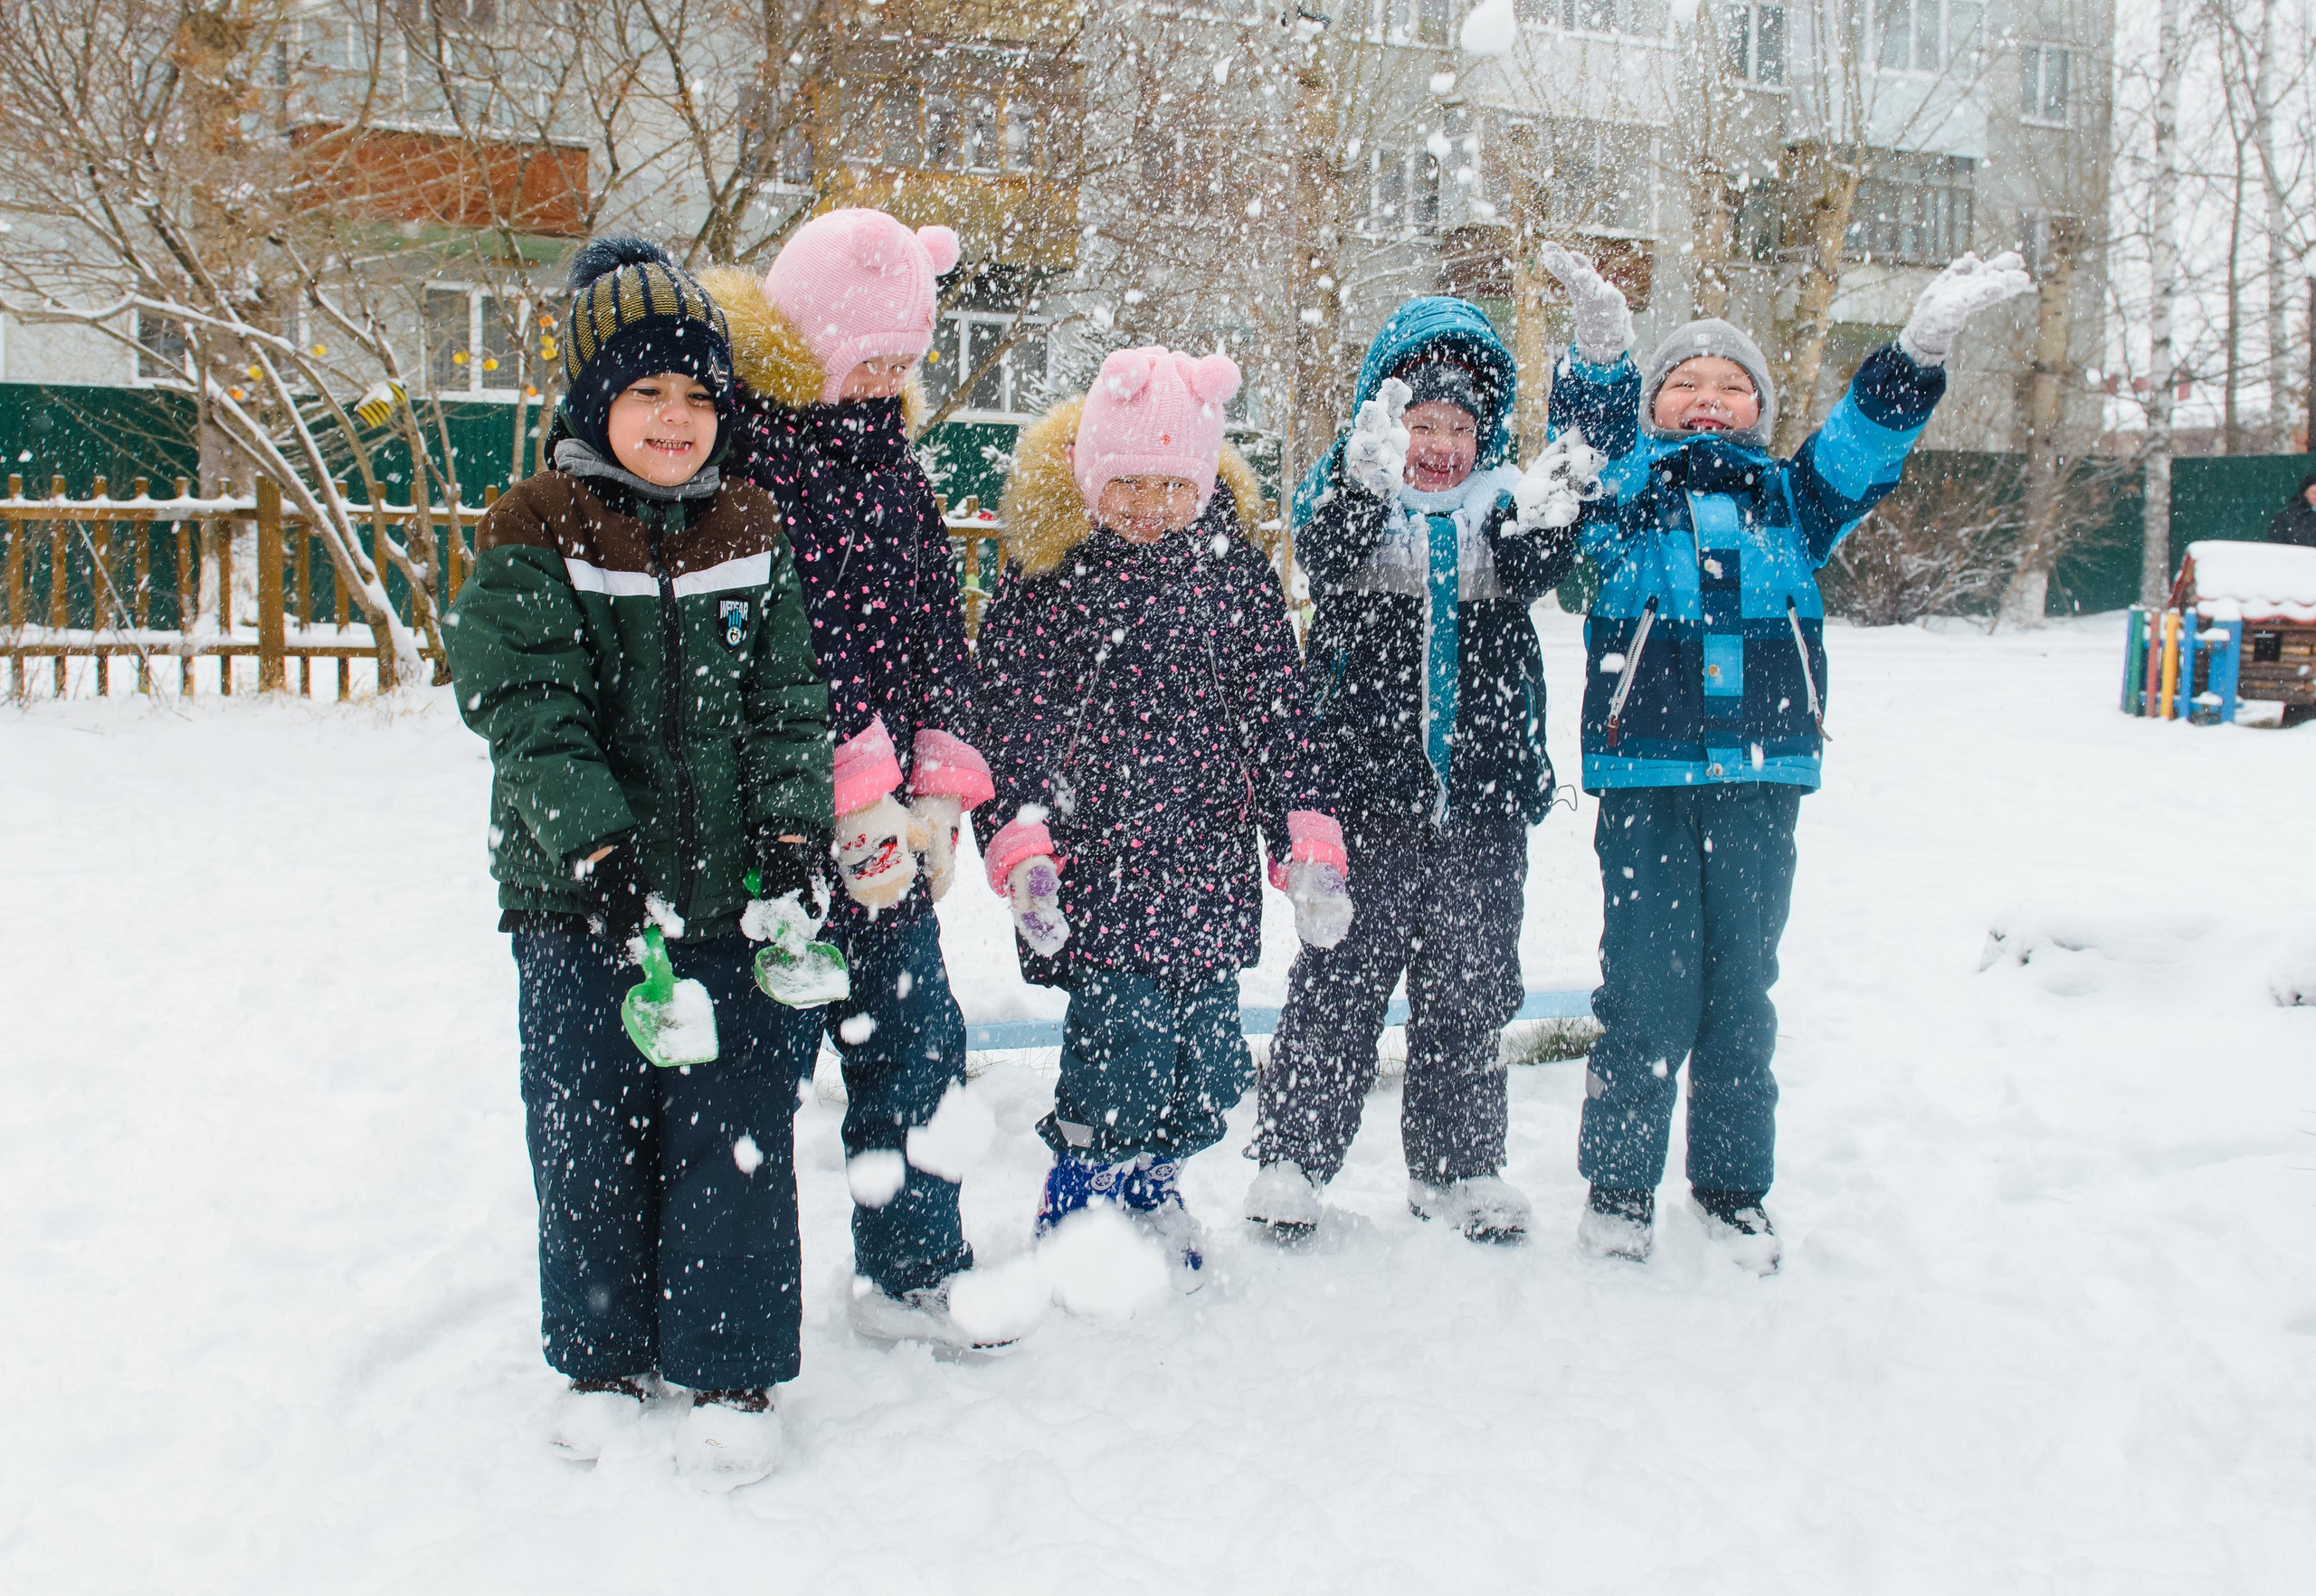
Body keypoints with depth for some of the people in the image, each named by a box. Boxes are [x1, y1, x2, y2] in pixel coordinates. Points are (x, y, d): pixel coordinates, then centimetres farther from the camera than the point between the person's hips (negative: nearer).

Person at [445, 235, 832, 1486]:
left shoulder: (750, 533, 8)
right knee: (589, 1132, 9)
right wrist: (600, 847, -19)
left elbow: (788, 698, 7)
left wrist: (793, 831, -6)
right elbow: (527, 711, -10)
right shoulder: (533, 538, -2)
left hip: (737, 889, 2)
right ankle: (605, 1359, 27)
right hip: (582, 895, -1)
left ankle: (730, 1370, 17)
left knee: (737, 1126, 3)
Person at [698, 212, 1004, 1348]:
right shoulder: (741, 451, -11)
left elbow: (935, 628, 13)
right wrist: (855, 796, -20)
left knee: (918, 1044, 11)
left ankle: (911, 1273, 27)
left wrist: (935, 795, 2)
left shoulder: (889, 462, 13)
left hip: (883, 820, 7)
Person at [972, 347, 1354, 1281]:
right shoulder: (1047, 569, -3)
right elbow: (1005, 715, -1)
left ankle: (1150, 1187, 37)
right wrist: (1019, 848, -11)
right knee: (1122, 1041, -10)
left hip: (1212, 864, 4)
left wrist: (1305, 843, 5)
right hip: (1095, 863, -4)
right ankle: (1076, 1212, 17)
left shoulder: (1233, 558, 6)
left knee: (1210, 1067, 8)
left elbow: (1278, 708, 10)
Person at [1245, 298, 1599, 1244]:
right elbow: (1324, 559, -19)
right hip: (1369, 788, -3)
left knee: (1471, 987, 11)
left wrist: (1547, 517, -32)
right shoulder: (1350, 493, 3)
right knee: (1340, 976, 3)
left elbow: (1531, 575, -10)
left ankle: (1457, 1164, 24)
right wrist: (1364, 474, -36)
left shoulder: (1501, 502, 9)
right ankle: (1293, 1154, 15)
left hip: (1482, 794, 3)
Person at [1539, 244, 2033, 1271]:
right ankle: (1618, 1188, 13)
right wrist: (1601, 358, -30)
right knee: (1648, 992, -2)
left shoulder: (1790, 500, 16)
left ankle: (1733, 1189, 23)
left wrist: (1921, 348, -11)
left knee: (1740, 992, 10)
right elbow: (1593, 441, -11)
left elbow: (1866, 441, 4)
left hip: (1761, 776, 3)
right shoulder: (1620, 491, 8)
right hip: (1643, 774, -3)